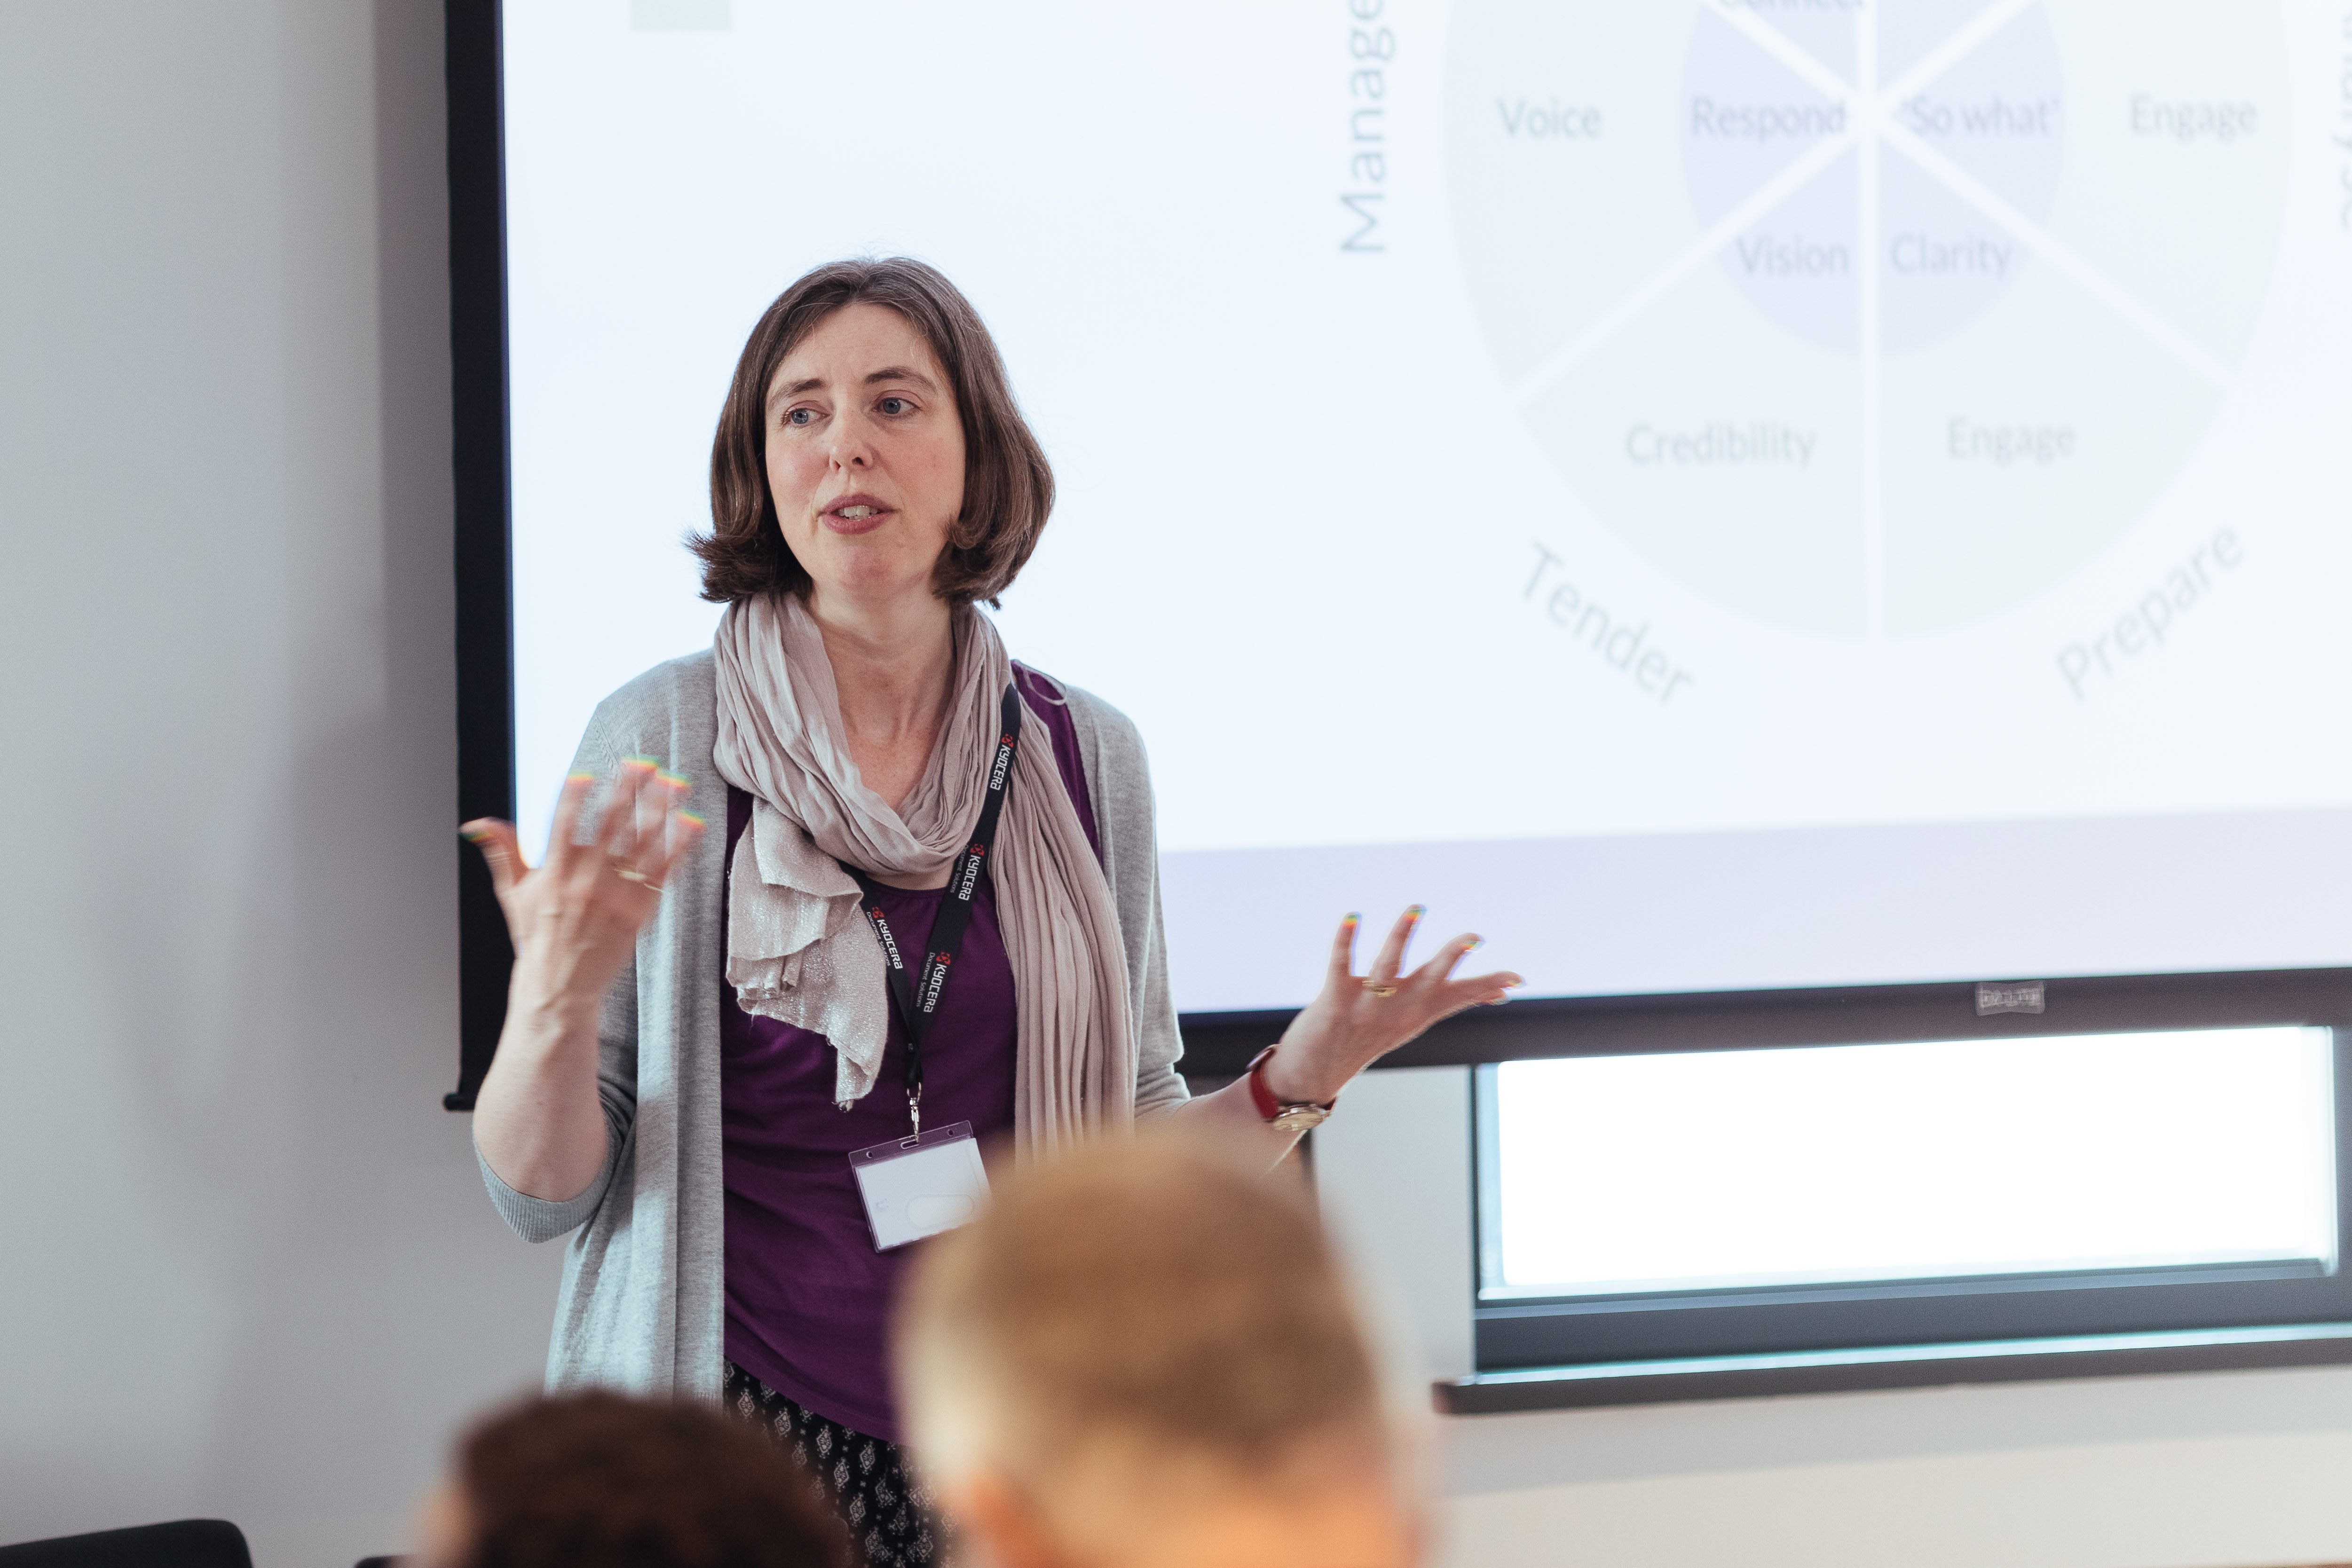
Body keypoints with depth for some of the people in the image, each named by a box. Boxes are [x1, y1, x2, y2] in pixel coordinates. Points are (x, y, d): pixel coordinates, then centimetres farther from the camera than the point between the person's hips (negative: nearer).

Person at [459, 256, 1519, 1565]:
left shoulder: (1085, 759, 4)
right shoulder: (660, 742, -4)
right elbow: (543, 1195, -5)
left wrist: (1293, 1087, -6)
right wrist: (557, 1000, -23)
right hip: (739, 1452, -2)